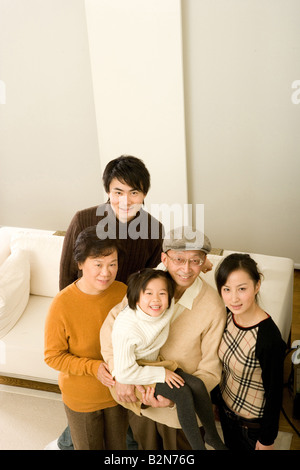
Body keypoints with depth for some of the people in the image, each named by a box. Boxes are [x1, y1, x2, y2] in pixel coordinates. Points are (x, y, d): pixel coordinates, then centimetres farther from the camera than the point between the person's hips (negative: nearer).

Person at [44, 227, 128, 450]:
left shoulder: (123, 292, -16)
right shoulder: (62, 305, -27)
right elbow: (53, 356, -17)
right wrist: (93, 367, -27)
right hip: (81, 397, -3)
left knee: (118, 444, 25)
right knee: (89, 447, 21)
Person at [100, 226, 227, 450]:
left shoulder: (213, 307, -25)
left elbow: (210, 371, -18)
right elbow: (112, 323, -13)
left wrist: (176, 397, -30)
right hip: (139, 397, 4)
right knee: (146, 446, 30)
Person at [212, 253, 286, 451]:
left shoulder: (268, 337, -35)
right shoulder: (227, 315, -15)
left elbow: (274, 392, -23)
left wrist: (267, 439, -13)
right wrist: (216, 394, 14)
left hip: (253, 420, -6)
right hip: (225, 405, 6)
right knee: (231, 446, 29)